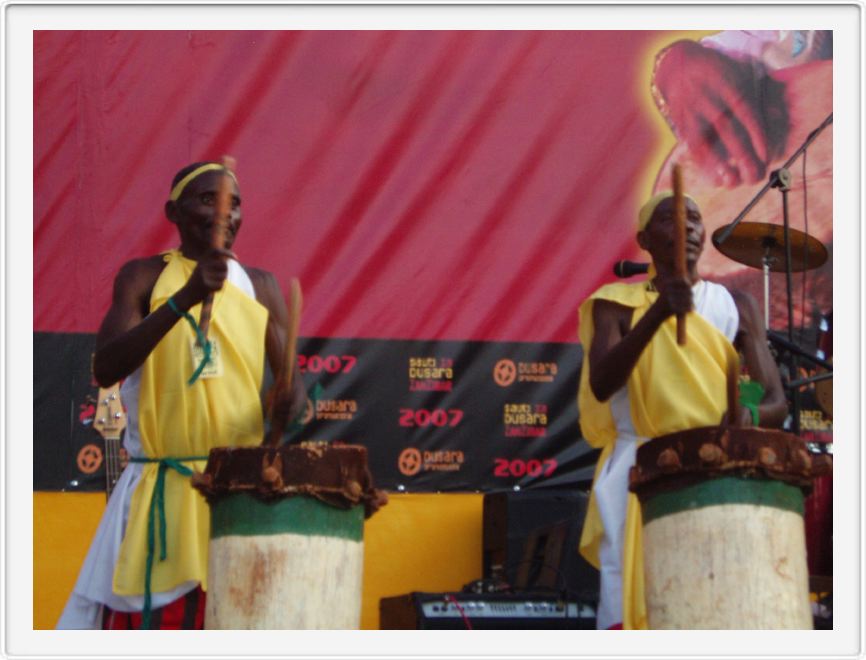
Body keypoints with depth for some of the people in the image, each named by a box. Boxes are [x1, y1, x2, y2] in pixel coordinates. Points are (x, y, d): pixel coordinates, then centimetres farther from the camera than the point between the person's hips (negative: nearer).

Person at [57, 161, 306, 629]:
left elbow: (290, 376, 8)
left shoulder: (261, 286, 10)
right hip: (161, 492, -2)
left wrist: (290, 401, -17)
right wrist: (184, 298, -22)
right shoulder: (143, 278, 3)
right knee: (150, 621, -4)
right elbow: (105, 369, -11)